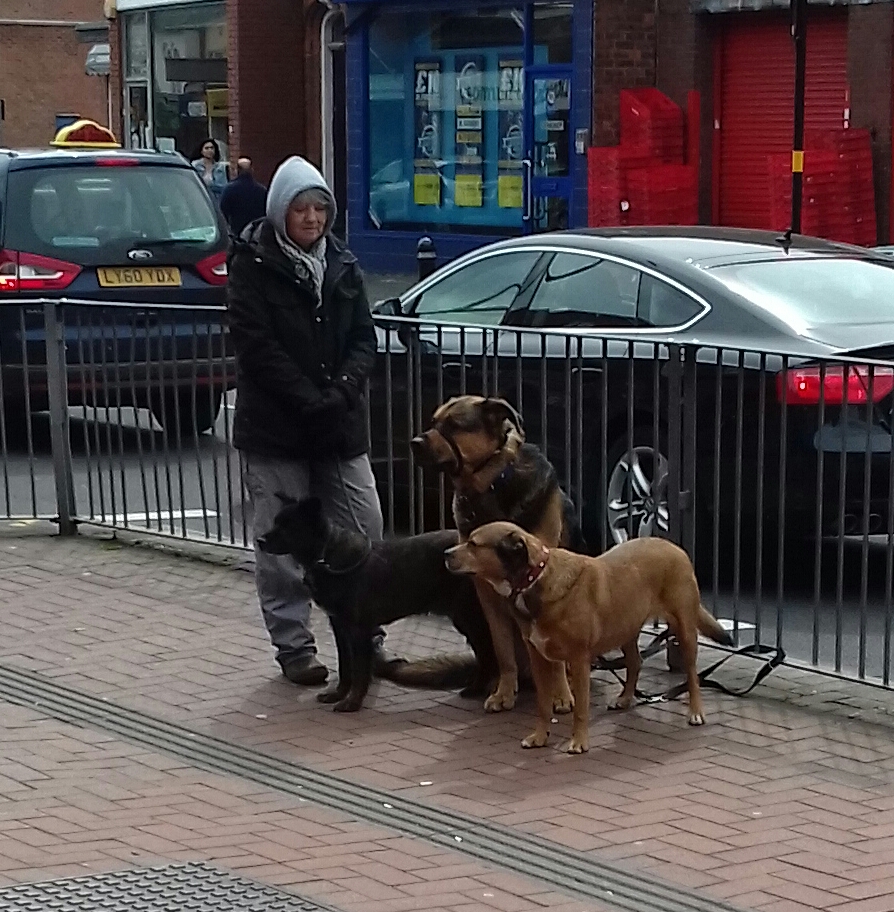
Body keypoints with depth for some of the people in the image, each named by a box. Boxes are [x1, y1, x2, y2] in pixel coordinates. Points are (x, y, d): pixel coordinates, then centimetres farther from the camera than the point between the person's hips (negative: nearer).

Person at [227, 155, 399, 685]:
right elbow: (256, 346, -12)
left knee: (365, 529, 2)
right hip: (275, 427, -4)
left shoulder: (343, 265, 10)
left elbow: (364, 338, 8)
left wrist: (341, 391, -11)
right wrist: (310, 401, -17)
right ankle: (294, 646, 9)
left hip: (340, 423, 4)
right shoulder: (252, 265, -5)